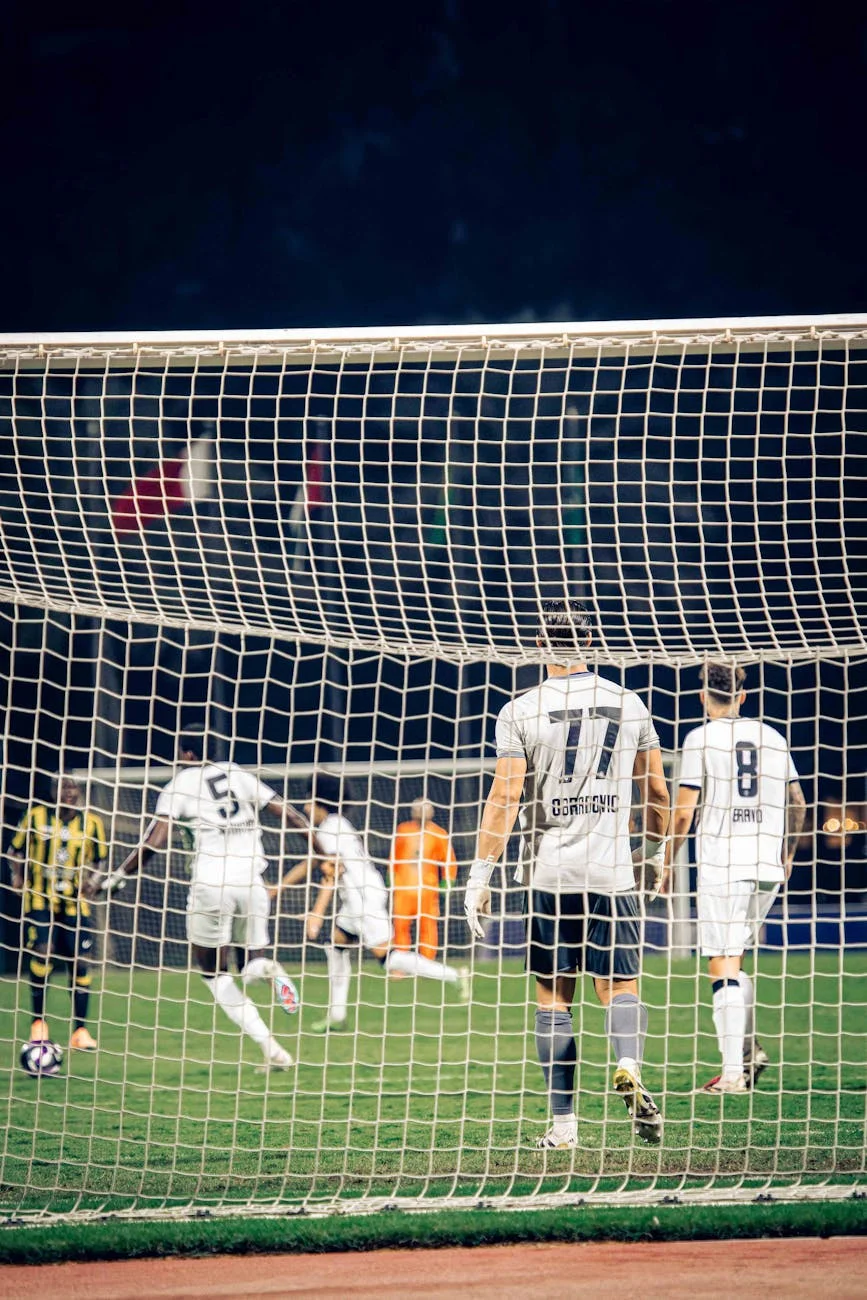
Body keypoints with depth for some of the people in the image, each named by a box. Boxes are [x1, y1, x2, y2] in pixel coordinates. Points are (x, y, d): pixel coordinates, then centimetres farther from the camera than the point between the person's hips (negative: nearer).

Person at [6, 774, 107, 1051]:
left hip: (75, 903, 2)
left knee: (80, 963, -3)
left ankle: (80, 1030, 6)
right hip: (39, 900, -2)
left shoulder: (91, 823, 4)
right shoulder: (36, 816, 1)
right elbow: (16, 850, 11)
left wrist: (92, 879, -3)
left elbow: (100, 859, 15)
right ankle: (38, 1021, 4)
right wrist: (17, 875, -4)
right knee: (42, 953, -15)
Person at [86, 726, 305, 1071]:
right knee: (253, 966, 21)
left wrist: (120, 874, 2)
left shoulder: (179, 786, 2)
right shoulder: (238, 775, 15)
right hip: (251, 881, 4)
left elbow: (155, 841, -9)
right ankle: (264, 966, -20)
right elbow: (289, 815, 15)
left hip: (210, 884, -4)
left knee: (215, 974, 10)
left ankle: (271, 1048, -6)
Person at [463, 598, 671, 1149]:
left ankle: (564, 1122, 5)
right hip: (612, 872, 1)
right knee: (620, 985, 6)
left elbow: (506, 797, -8)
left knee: (554, 997, 6)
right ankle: (629, 1067, -24)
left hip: (549, 873, -1)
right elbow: (656, 789, 12)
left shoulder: (522, 711, -4)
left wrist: (482, 874, -3)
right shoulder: (628, 704, 5)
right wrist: (655, 850, 28)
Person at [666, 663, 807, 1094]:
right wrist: (787, 853, 31)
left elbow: (684, 810, -6)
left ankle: (733, 1071, -12)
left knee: (723, 965, -5)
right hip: (768, 865, 5)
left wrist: (668, 861, 4)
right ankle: (749, 1048, 8)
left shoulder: (701, 738, -2)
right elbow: (797, 803, 17)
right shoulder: (772, 737, 12)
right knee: (735, 958, 20)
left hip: (721, 864, -5)